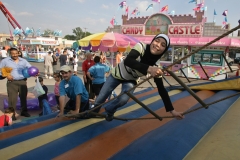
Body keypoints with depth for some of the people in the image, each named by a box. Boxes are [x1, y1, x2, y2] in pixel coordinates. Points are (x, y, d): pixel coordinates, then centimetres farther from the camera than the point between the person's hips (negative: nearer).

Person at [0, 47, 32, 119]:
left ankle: (24, 111, 29)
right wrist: (6, 75, -10)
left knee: (23, 97, 12)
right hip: (12, 82, -2)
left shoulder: (23, 61, 6)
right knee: (12, 98, -2)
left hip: (22, 81, 3)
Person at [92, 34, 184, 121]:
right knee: (101, 98, 6)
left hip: (130, 80, 1)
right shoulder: (141, 47, -33)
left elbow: (161, 89, -22)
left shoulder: (156, 67, -26)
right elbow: (127, 61, -51)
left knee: (123, 99, -23)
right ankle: (94, 110, 45)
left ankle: (109, 110, 15)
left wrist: (171, 110, -25)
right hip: (117, 74, -1)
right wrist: (149, 69, -64)